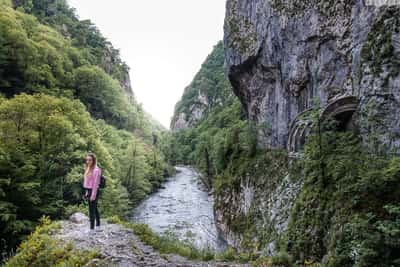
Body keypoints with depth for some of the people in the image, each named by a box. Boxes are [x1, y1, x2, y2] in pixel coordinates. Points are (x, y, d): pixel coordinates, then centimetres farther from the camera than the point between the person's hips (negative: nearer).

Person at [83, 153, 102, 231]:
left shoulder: (96, 170, -17)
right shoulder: (88, 169, 10)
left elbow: (96, 183, -18)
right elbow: (87, 181, 14)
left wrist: (93, 195, -19)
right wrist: (86, 192, 14)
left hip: (93, 191, -9)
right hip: (88, 191, 9)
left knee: (92, 209, -5)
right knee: (94, 208, 19)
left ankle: (92, 228, 2)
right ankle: (98, 224, 32)